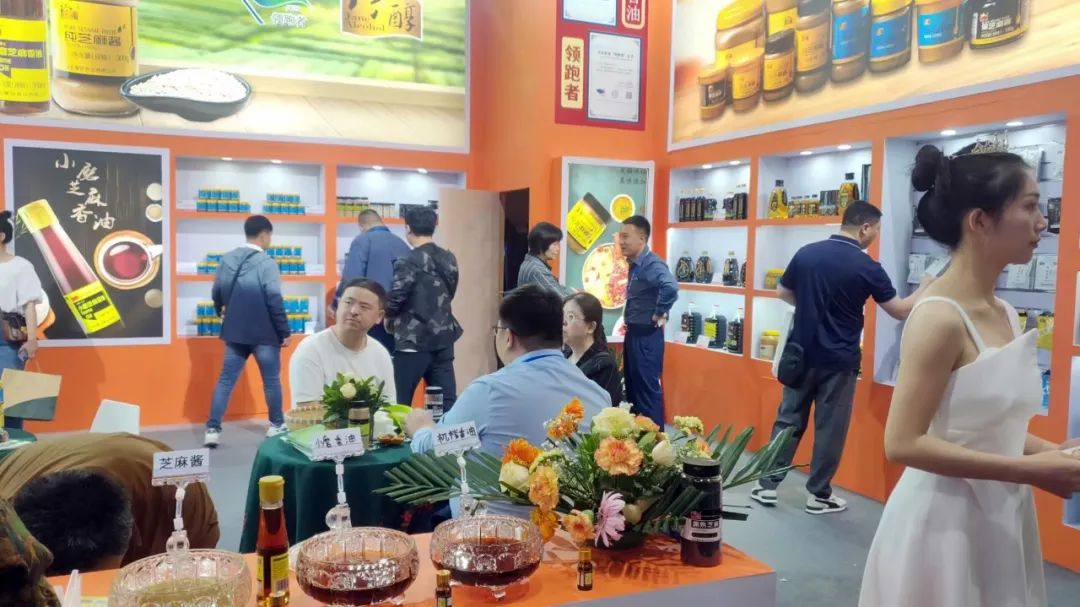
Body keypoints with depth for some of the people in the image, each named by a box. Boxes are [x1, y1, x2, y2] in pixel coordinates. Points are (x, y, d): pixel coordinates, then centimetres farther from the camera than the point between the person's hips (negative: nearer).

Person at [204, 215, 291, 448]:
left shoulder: (228, 259, 6)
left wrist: (225, 315, 32)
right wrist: (284, 332, -9)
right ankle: (276, 425, 22)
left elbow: (217, 293, 13)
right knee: (271, 380, 10)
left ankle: (213, 430, 5)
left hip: (234, 331, 5)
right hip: (264, 333, -5)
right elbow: (274, 300, -17)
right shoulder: (266, 262, -14)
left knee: (225, 380, 9)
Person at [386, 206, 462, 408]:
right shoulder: (449, 259, 8)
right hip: (443, 340, 6)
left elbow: (395, 299, -15)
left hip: (413, 342, -6)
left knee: (400, 404, 5)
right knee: (447, 401, 7)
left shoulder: (409, 262, -12)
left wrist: (389, 317, 6)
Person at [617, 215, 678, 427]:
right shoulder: (635, 265, 10)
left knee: (648, 389, -2)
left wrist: (659, 315, -24)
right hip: (633, 334, 10)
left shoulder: (652, 264, -18)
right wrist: (629, 322, 11)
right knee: (632, 387, 17)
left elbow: (670, 287, -37)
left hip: (647, 336, -10)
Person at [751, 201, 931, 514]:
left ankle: (767, 485, 14)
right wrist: (927, 288, 14)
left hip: (802, 354, 4)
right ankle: (819, 495, 15)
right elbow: (901, 311, -2)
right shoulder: (867, 267, -10)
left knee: (788, 419, 11)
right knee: (830, 428, 7)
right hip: (838, 360, -4)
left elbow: (783, 293, 12)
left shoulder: (806, 253, 0)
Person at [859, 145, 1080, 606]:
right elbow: (903, 443, -24)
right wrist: (1029, 470, -22)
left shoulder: (1004, 314, 5)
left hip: (1001, 517, 8)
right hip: (943, 521, -8)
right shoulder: (940, 317, -21)